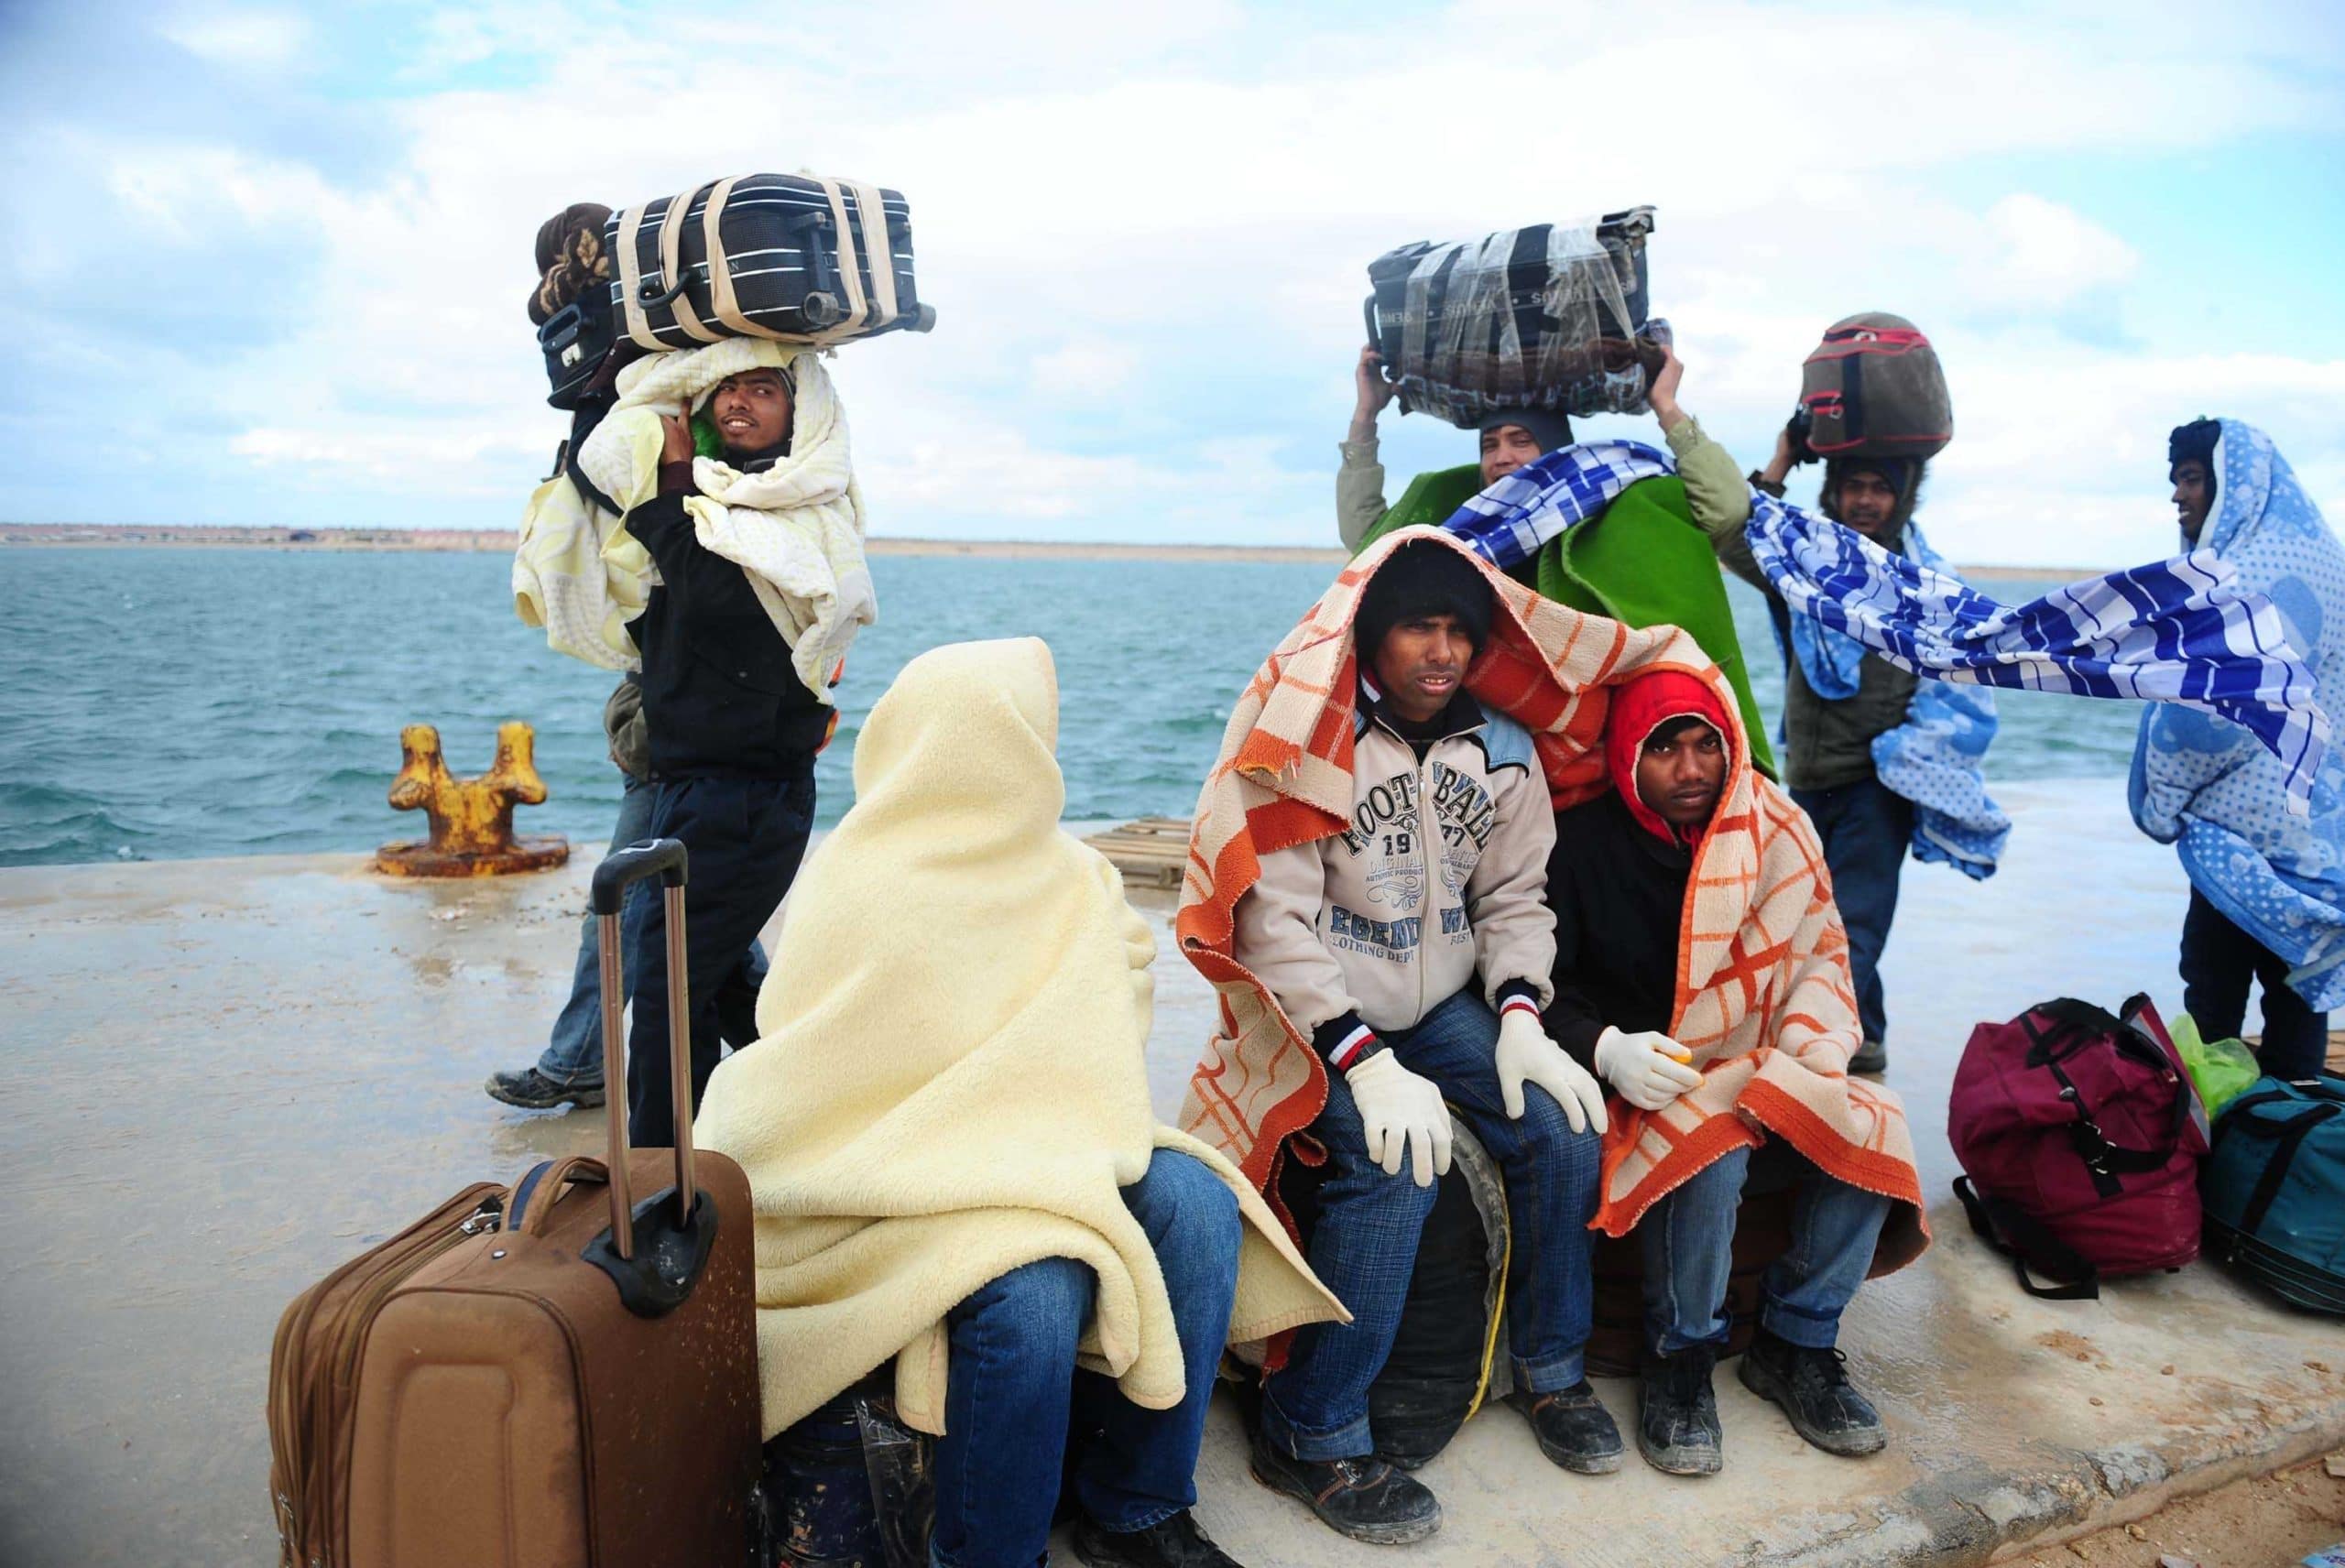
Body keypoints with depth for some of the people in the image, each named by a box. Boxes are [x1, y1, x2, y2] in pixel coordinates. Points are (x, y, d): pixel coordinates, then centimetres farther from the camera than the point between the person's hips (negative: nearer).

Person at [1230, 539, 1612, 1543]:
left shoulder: (1502, 753, 3)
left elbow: (1513, 899, 8)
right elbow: (1273, 922, -19)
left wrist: (1519, 1019, -9)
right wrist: (1367, 1063, -26)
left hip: (1444, 1006, 6)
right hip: (1322, 1016, -5)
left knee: (1562, 1127, -13)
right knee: (1396, 1166, -27)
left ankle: (1549, 1370, 12)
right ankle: (1309, 1436, -9)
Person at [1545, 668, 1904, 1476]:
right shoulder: (1580, 843, -6)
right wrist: (1607, 1048, -26)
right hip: (1640, 1075, -4)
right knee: (1711, 1151, -34)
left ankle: (1795, 1342, 1)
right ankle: (1679, 1358, -8)